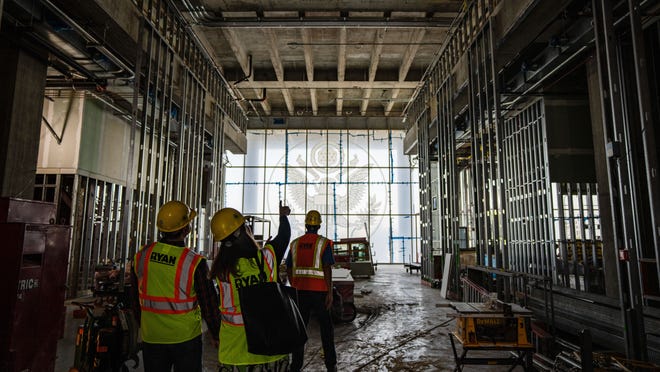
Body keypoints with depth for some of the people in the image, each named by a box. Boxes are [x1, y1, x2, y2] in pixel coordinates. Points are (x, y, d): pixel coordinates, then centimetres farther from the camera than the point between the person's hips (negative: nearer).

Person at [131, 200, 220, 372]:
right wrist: (215, 334, 3)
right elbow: (208, 303, -12)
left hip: (151, 336, 4)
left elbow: (135, 297, 6)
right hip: (185, 336, -4)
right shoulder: (194, 263, -20)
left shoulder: (141, 256, -7)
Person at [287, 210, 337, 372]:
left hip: (300, 291, 3)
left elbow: (289, 270, 8)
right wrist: (330, 293, -11)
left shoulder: (295, 244, 6)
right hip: (319, 291, -3)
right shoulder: (324, 243, -7)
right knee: (326, 327, 12)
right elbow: (327, 269, -14)